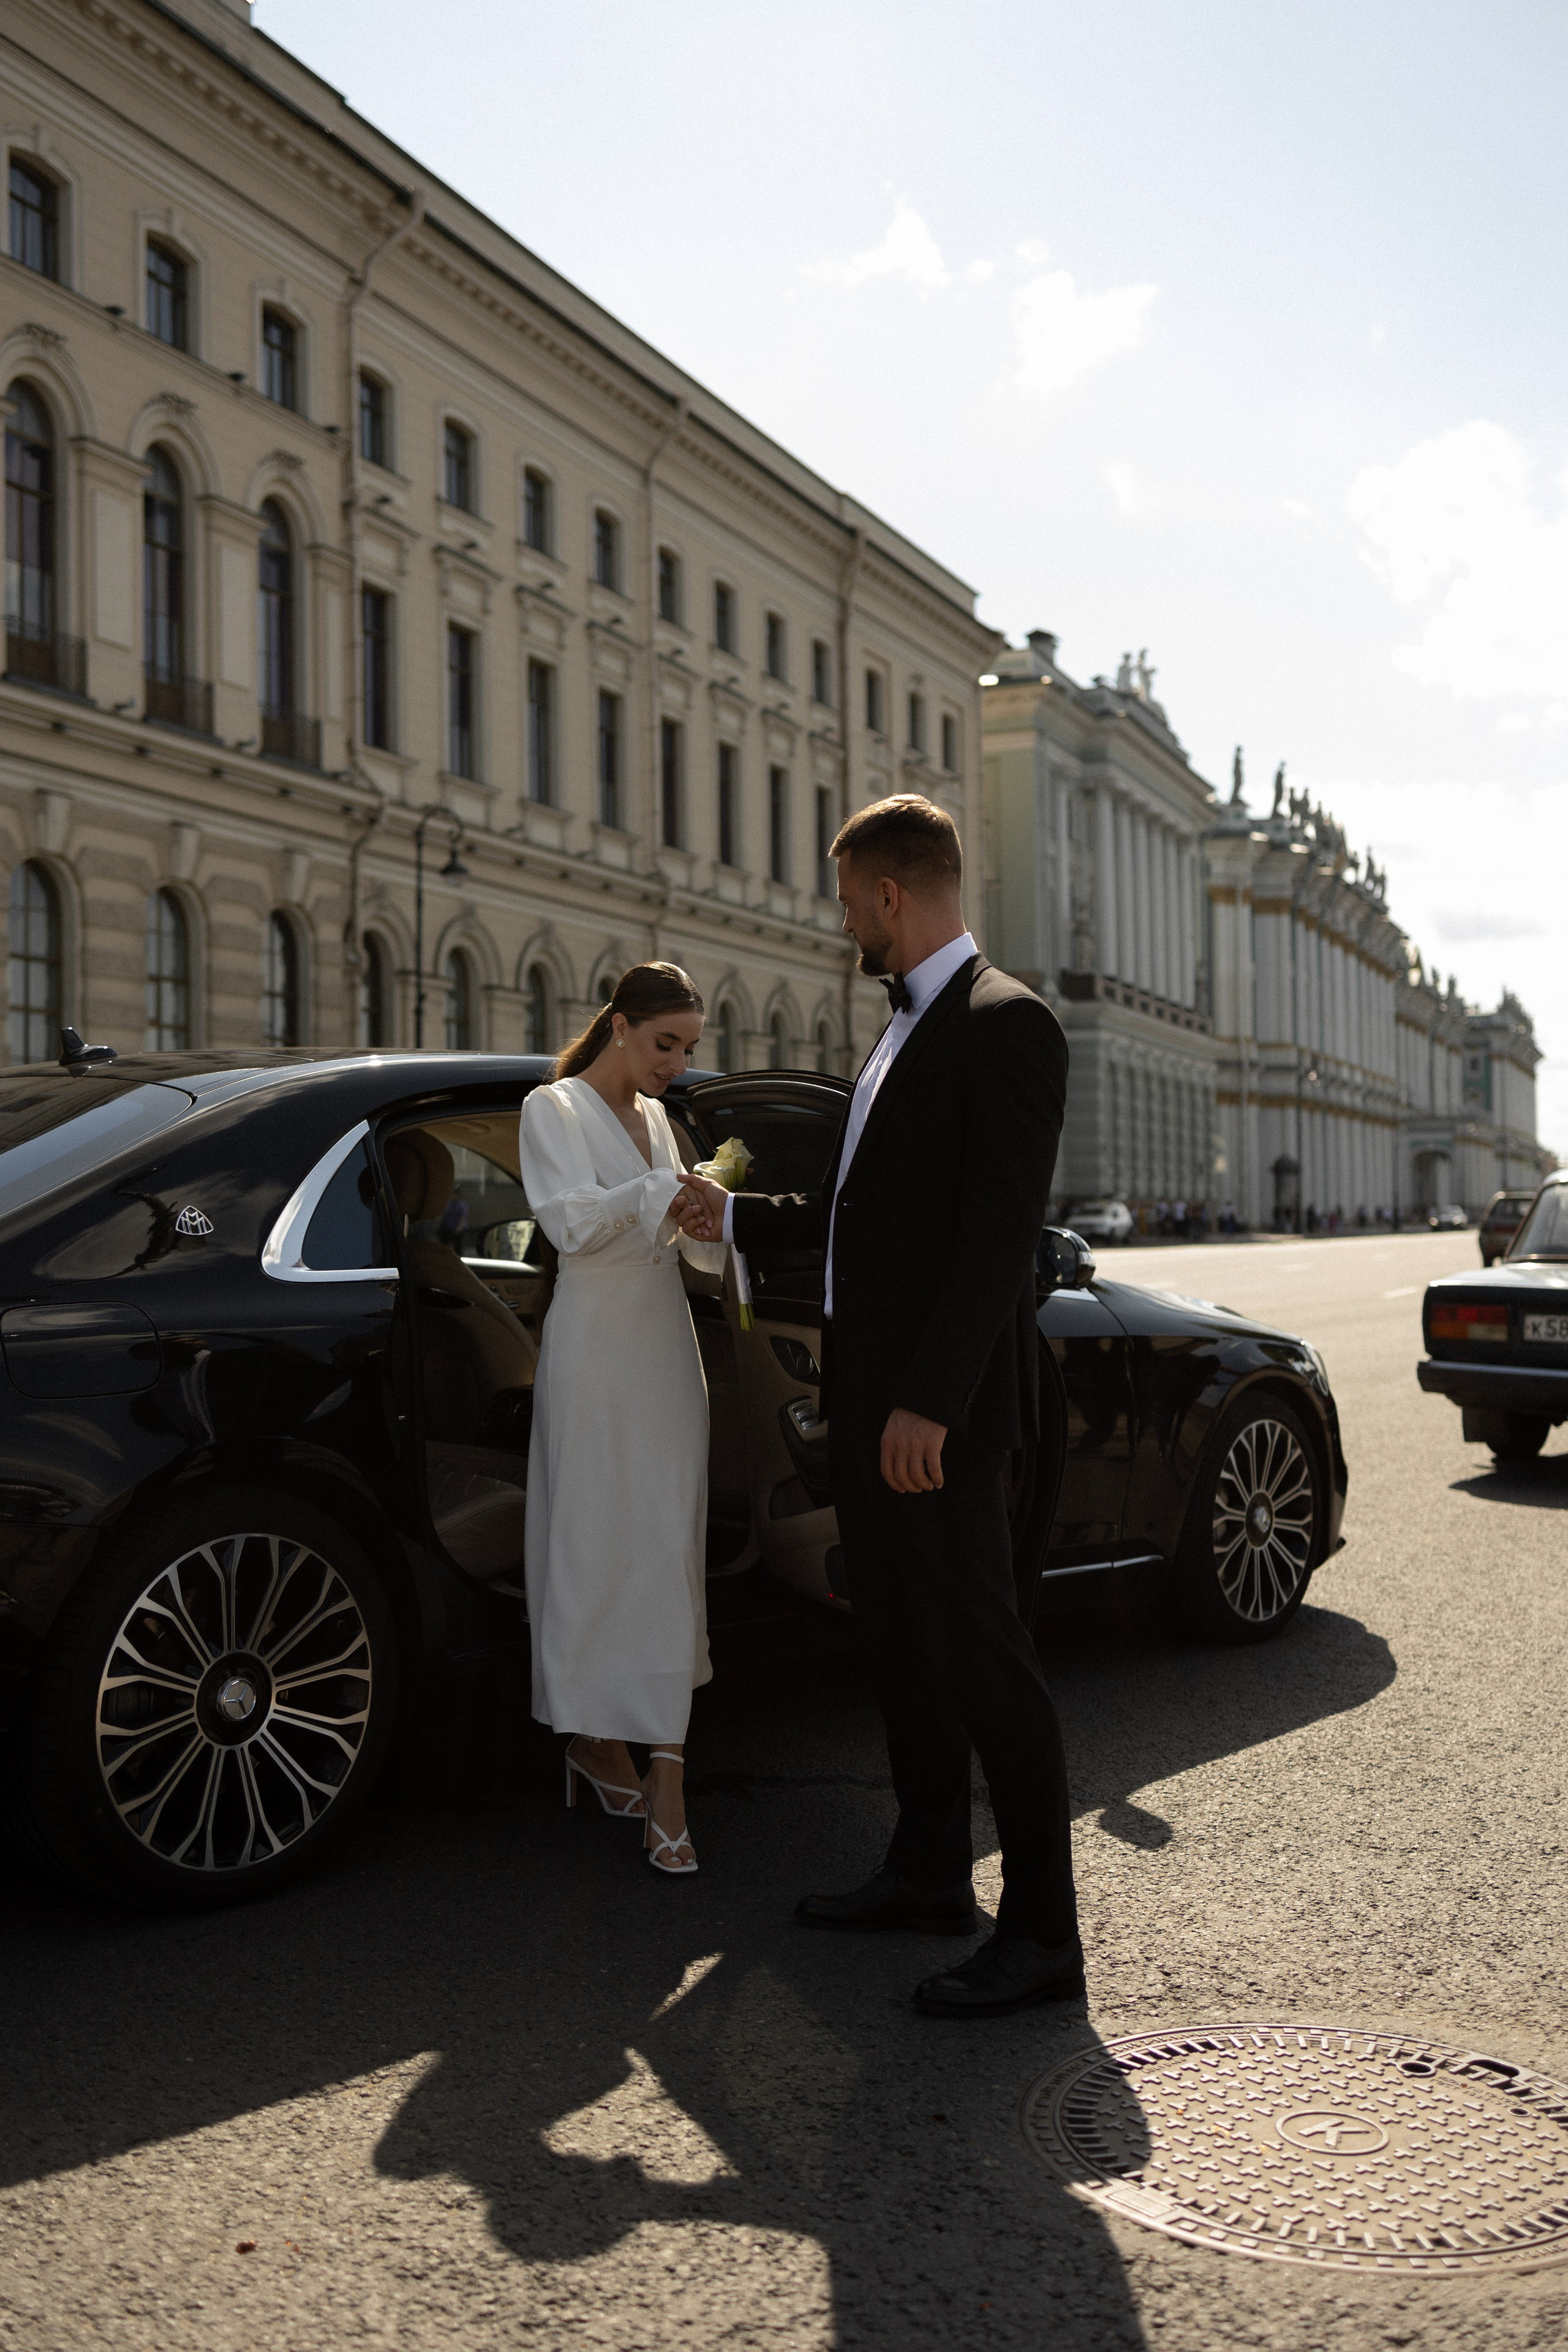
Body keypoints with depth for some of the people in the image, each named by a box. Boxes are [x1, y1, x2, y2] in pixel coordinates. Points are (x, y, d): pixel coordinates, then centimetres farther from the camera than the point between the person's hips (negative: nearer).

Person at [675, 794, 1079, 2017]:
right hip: (869, 1390, 10)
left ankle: (1042, 1932, 6)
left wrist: (928, 1401, -25)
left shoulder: (1006, 1024, -14)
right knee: (902, 1642, 17)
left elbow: (998, 1228, -22)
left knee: (980, 1651, -4)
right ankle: (931, 1871, 31)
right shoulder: (905, 1030, 17)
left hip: (938, 1407, -10)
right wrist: (736, 1216, 31)